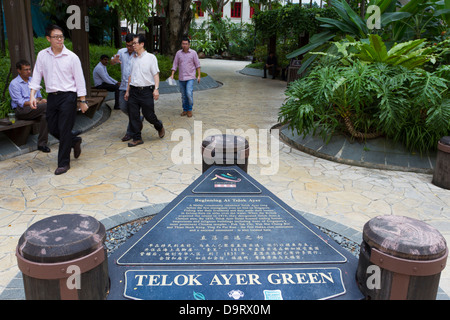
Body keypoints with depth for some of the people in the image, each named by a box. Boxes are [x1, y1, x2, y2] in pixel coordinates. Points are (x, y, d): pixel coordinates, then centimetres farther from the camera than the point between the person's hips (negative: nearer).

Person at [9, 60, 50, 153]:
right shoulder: (14, 84, -3)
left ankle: (42, 144, -25)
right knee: (46, 106, -30)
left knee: (44, 116, -29)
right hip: (21, 110, -6)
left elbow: (39, 96, 24)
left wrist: (37, 99, -4)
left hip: (34, 109, 6)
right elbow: (21, 103, -13)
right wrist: (39, 103, -24)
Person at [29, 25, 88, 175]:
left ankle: (63, 163, 7)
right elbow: (36, 76, 9)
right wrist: (32, 95, -2)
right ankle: (75, 141, 37)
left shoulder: (71, 57, -4)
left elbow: (79, 80, -2)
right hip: (52, 96, 5)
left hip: (68, 96, -5)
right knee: (52, 128, 10)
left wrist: (82, 101, -3)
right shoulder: (42, 55, 6)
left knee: (64, 130, -4)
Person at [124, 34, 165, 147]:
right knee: (133, 116, 2)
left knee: (148, 115, -2)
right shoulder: (133, 59, 14)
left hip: (146, 91, -5)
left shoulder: (151, 57, -1)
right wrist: (127, 91, 17)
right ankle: (137, 138, 12)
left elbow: (156, 74, -5)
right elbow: (131, 75, 19)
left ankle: (160, 127, 29)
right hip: (134, 91, 5)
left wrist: (156, 88, -16)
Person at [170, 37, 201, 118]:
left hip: (190, 77, -3)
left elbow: (197, 65, 2)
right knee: (183, 95, 8)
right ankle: (185, 109, 21)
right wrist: (172, 75, -4)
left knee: (189, 93, -15)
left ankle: (190, 109, 3)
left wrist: (199, 75, -3)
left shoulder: (193, 53, -1)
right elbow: (175, 65, 6)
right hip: (181, 78, 3)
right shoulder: (178, 53, 5)